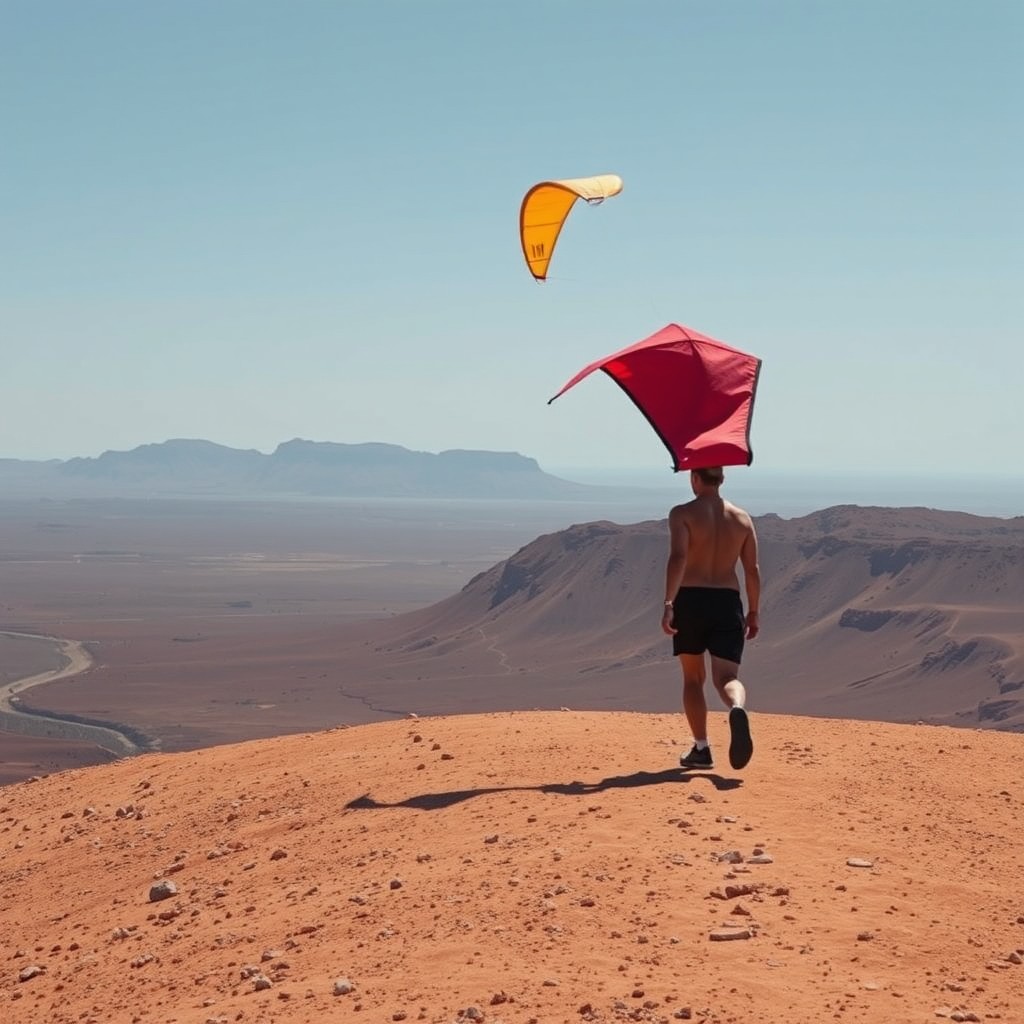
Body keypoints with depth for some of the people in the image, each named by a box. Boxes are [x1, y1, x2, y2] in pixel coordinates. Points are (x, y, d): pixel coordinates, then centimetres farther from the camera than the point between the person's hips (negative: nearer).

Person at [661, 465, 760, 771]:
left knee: (693, 678, 14)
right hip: (728, 601, 2)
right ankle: (738, 708, -39)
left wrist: (668, 604, -23)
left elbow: (678, 557, -18)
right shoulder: (742, 518, 8)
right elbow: (752, 569, 7)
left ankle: (701, 749, 15)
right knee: (726, 676, -4)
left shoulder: (683, 514, -4)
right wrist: (754, 611, 15)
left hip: (691, 599, -2)